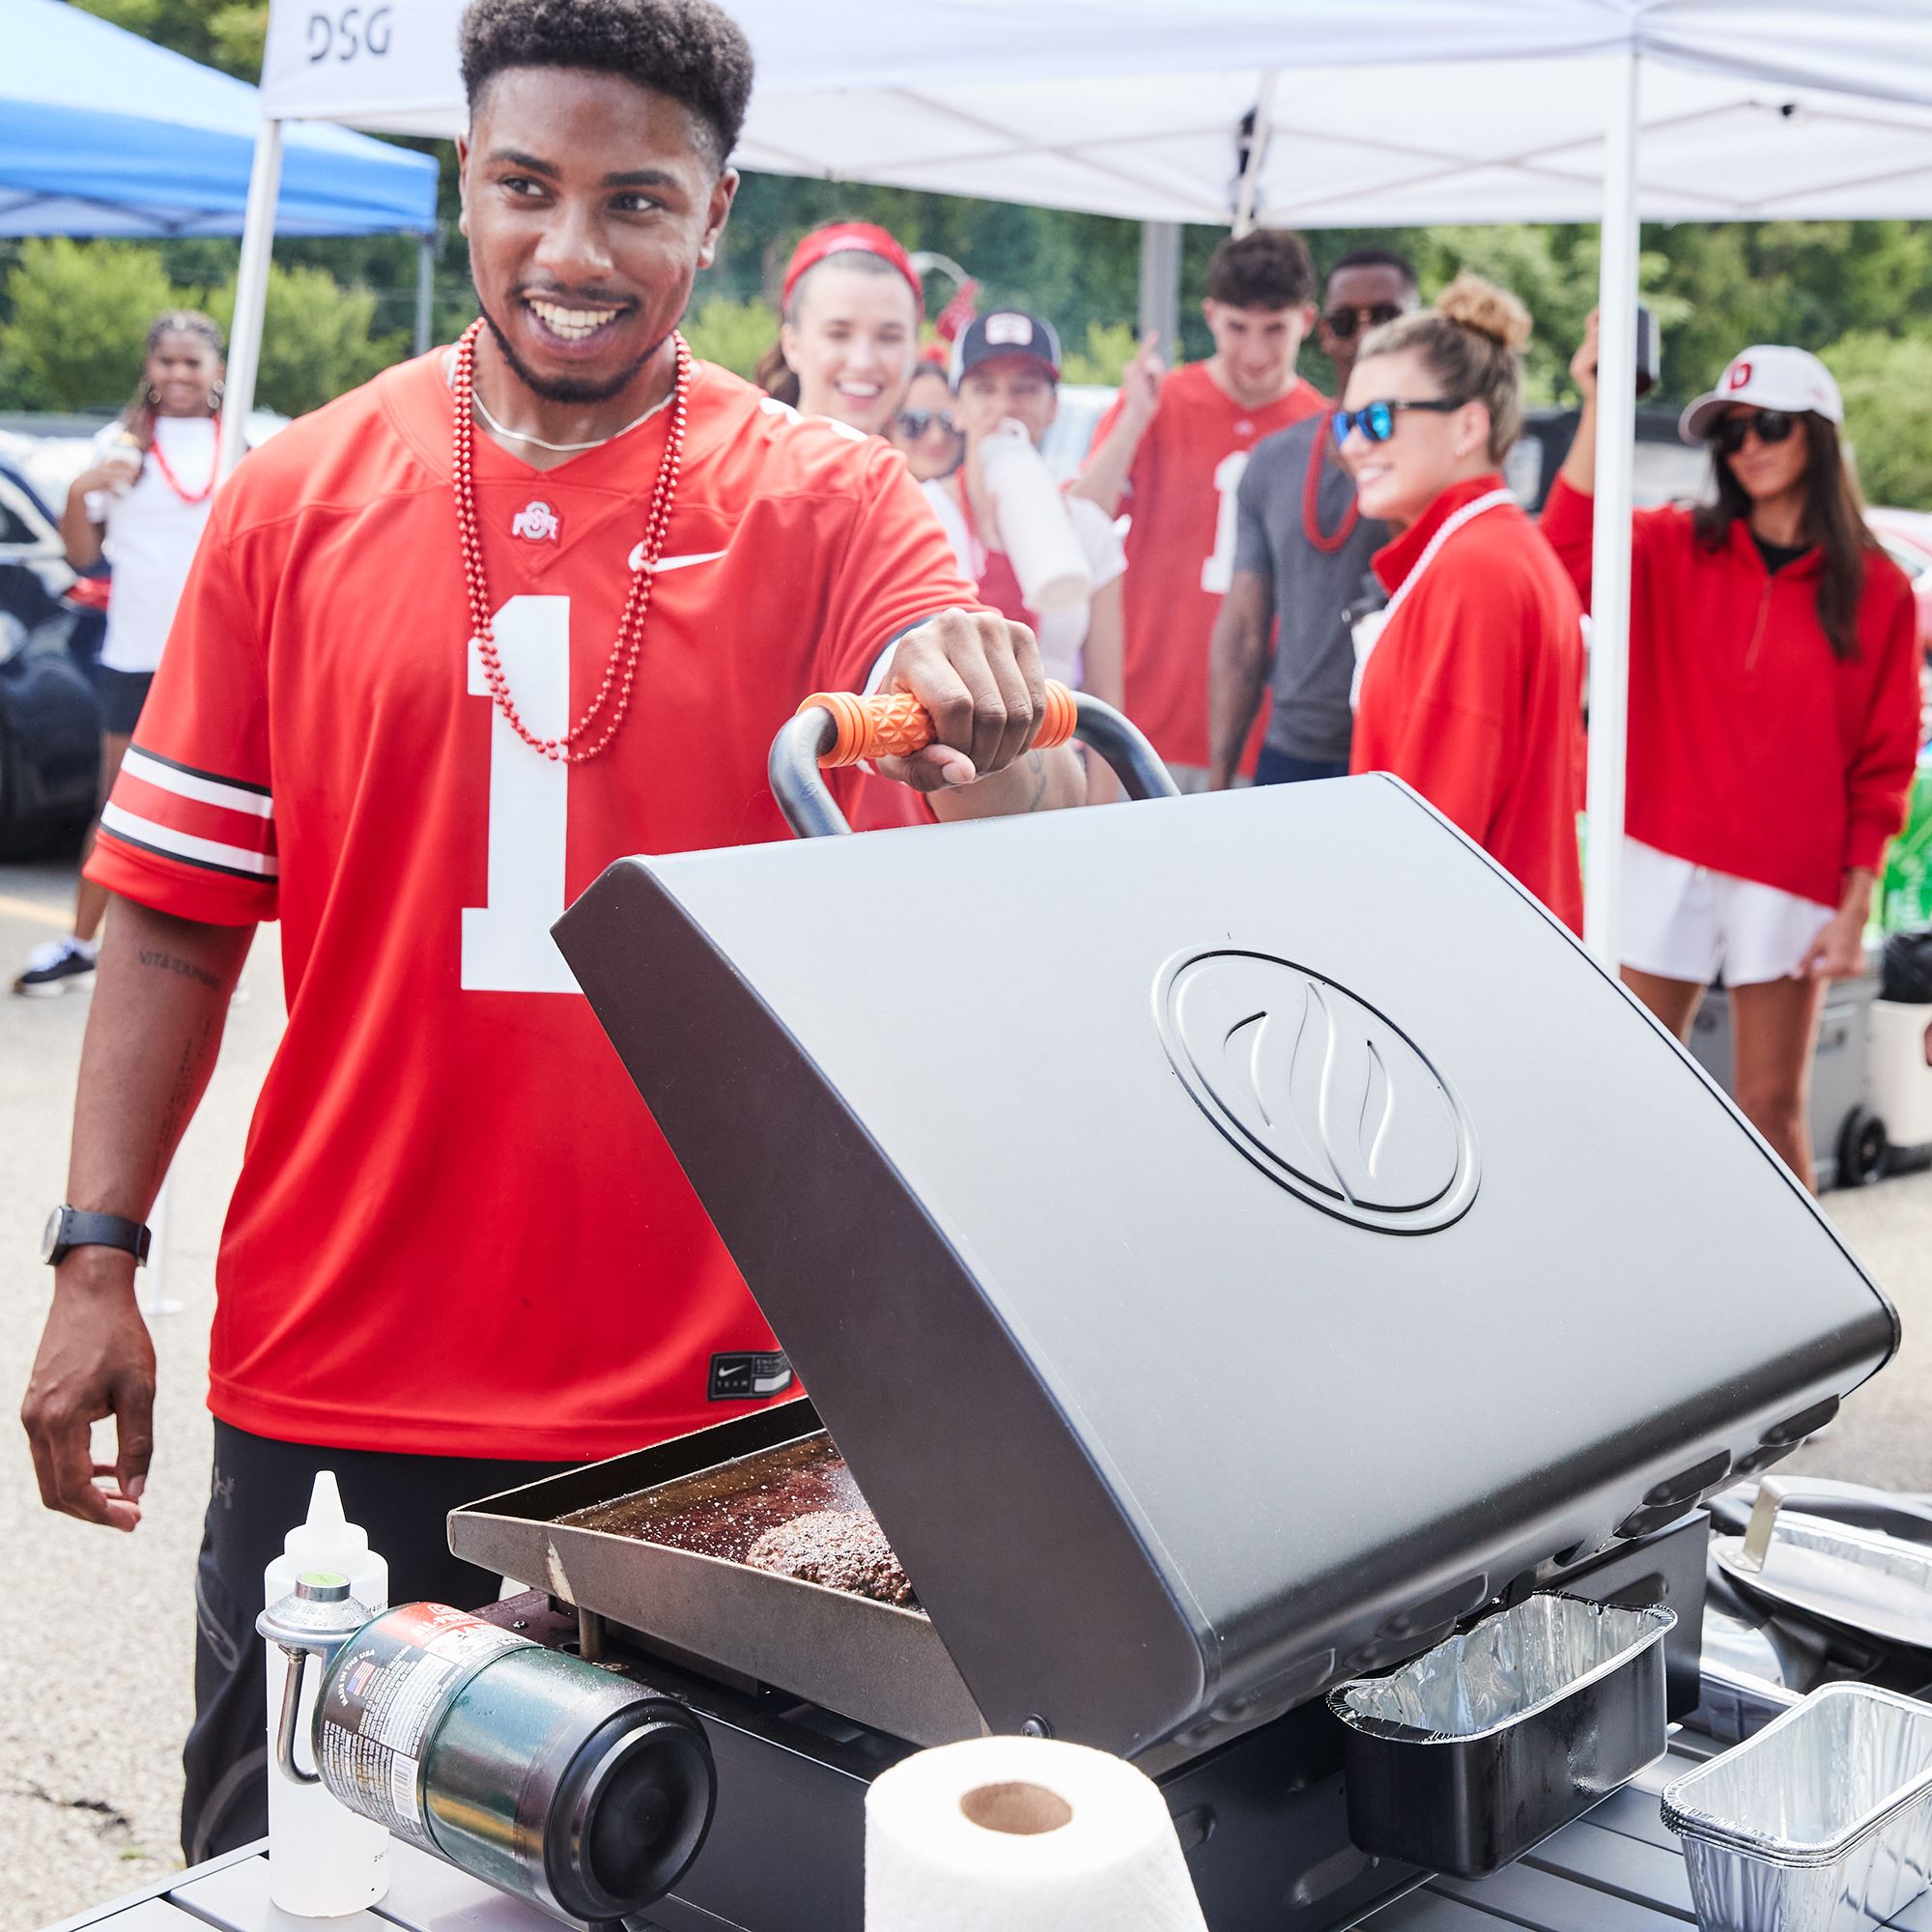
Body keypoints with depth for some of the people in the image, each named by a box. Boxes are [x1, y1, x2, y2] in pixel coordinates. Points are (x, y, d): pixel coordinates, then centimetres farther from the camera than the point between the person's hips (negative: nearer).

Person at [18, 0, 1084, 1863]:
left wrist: (995, 733, -37)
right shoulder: (297, 499, 2)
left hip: (702, 1397, -1)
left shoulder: (827, 505, -2)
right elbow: (179, 916, 4)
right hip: (333, 1376, 2)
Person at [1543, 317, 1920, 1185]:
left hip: (1793, 882, 0)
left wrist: (1855, 908, -2)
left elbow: (1883, 766, 3)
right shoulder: (1675, 550, 4)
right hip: (1667, 862, 1)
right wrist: (1598, 401, -23)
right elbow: (1572, 552, -17)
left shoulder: (1878, 591, 3)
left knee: (1774, 1103, 6)